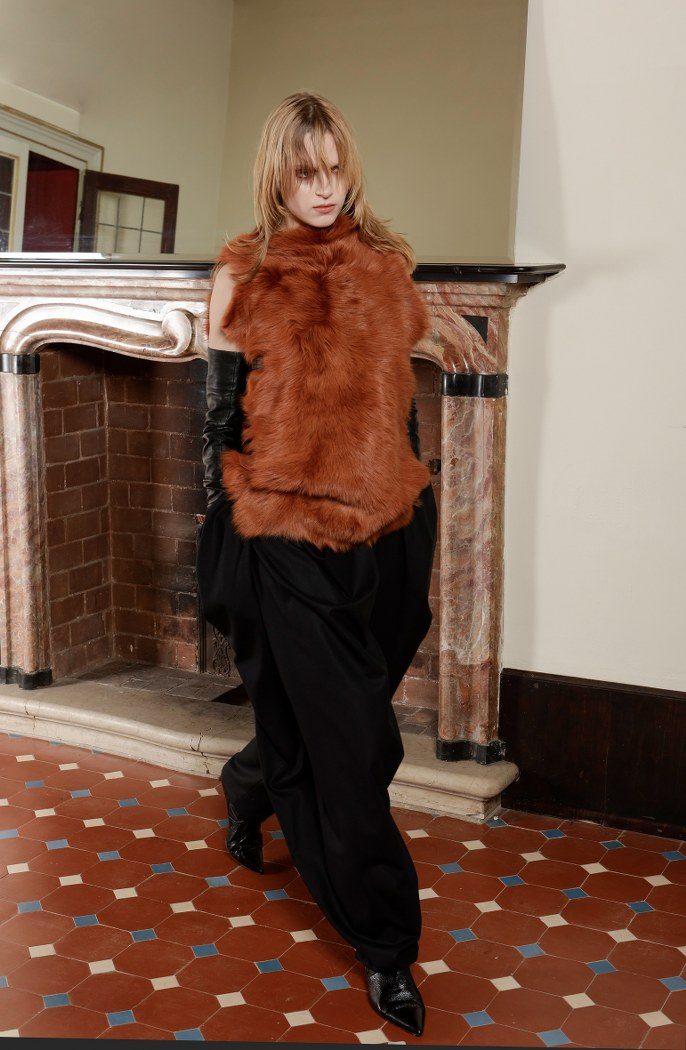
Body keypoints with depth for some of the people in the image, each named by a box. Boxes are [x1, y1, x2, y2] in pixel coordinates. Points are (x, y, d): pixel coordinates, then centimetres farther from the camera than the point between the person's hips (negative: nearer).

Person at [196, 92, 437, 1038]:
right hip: (285, 537, -4)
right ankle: (385, 940, 18)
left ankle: (250, 786, 50)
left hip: (378, 534, 4)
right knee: (347, 743, 1)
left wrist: (418, 531, 16)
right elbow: (220, 418, -2)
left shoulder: (384, 268, 8)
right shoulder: (245, 277, -3)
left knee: (310, 721, 16)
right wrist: (229, 551, -3)